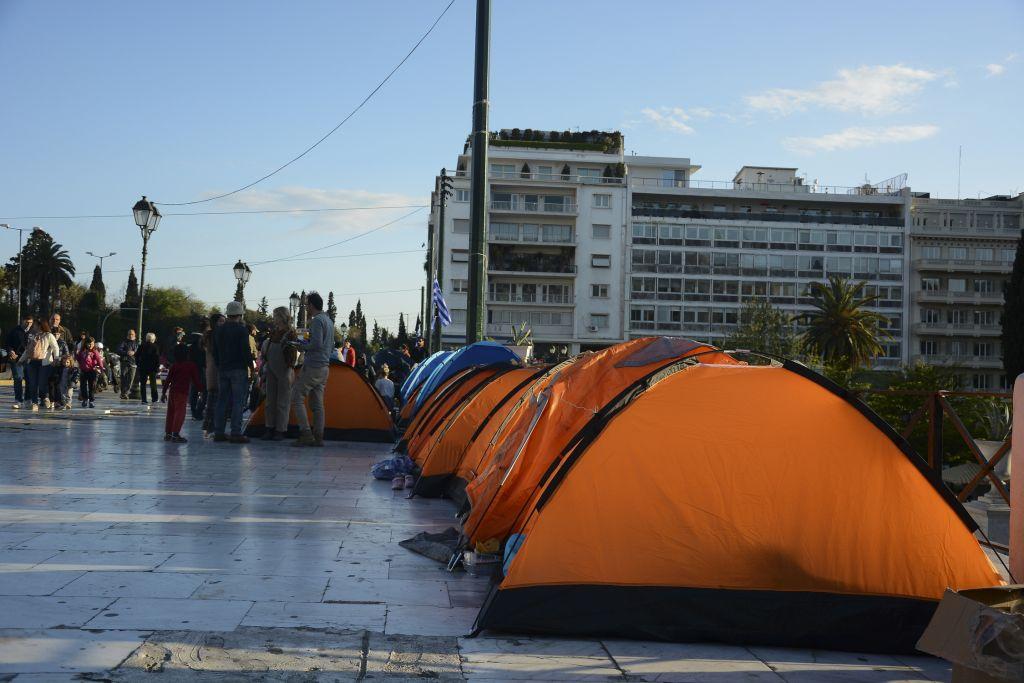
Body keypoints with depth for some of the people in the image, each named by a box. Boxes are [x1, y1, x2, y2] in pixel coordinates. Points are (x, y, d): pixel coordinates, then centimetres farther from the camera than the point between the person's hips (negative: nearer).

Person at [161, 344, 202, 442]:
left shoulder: (174, 365, 7)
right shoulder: (192, 366, -4)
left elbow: (168, 379, 8)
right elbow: (196, 380, -1)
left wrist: (164, 392, 13)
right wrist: (201, 386, 18)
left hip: (172, 391, 5)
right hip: (182, 392, -5)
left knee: (171, 412, 14)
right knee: (180, 412, -6)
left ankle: (168, 433, 21)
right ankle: (175, 433, -12)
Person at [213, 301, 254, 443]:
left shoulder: (219, 330, 11)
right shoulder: (241, 330, -9)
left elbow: (215, 351, 16)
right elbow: (246, 350, -13)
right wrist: (251, 366, -2)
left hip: (222, 370, 6)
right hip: (238, 369, -6)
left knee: (222, 401, 10)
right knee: (238, 402, -6)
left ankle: (218, 432, 10)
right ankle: (236, 433, -10)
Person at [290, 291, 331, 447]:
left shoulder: (317, 320, -13)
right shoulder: (329, 321, 17)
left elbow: (317, 344, -22)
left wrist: (302, 345, -6)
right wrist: (304, 345, 18)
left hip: (312, 367, -9)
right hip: (325, 367, 9)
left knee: (297, 399, -6)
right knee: (317, 403, 9)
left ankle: (306, 434, -12)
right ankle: (318, 437, 7)